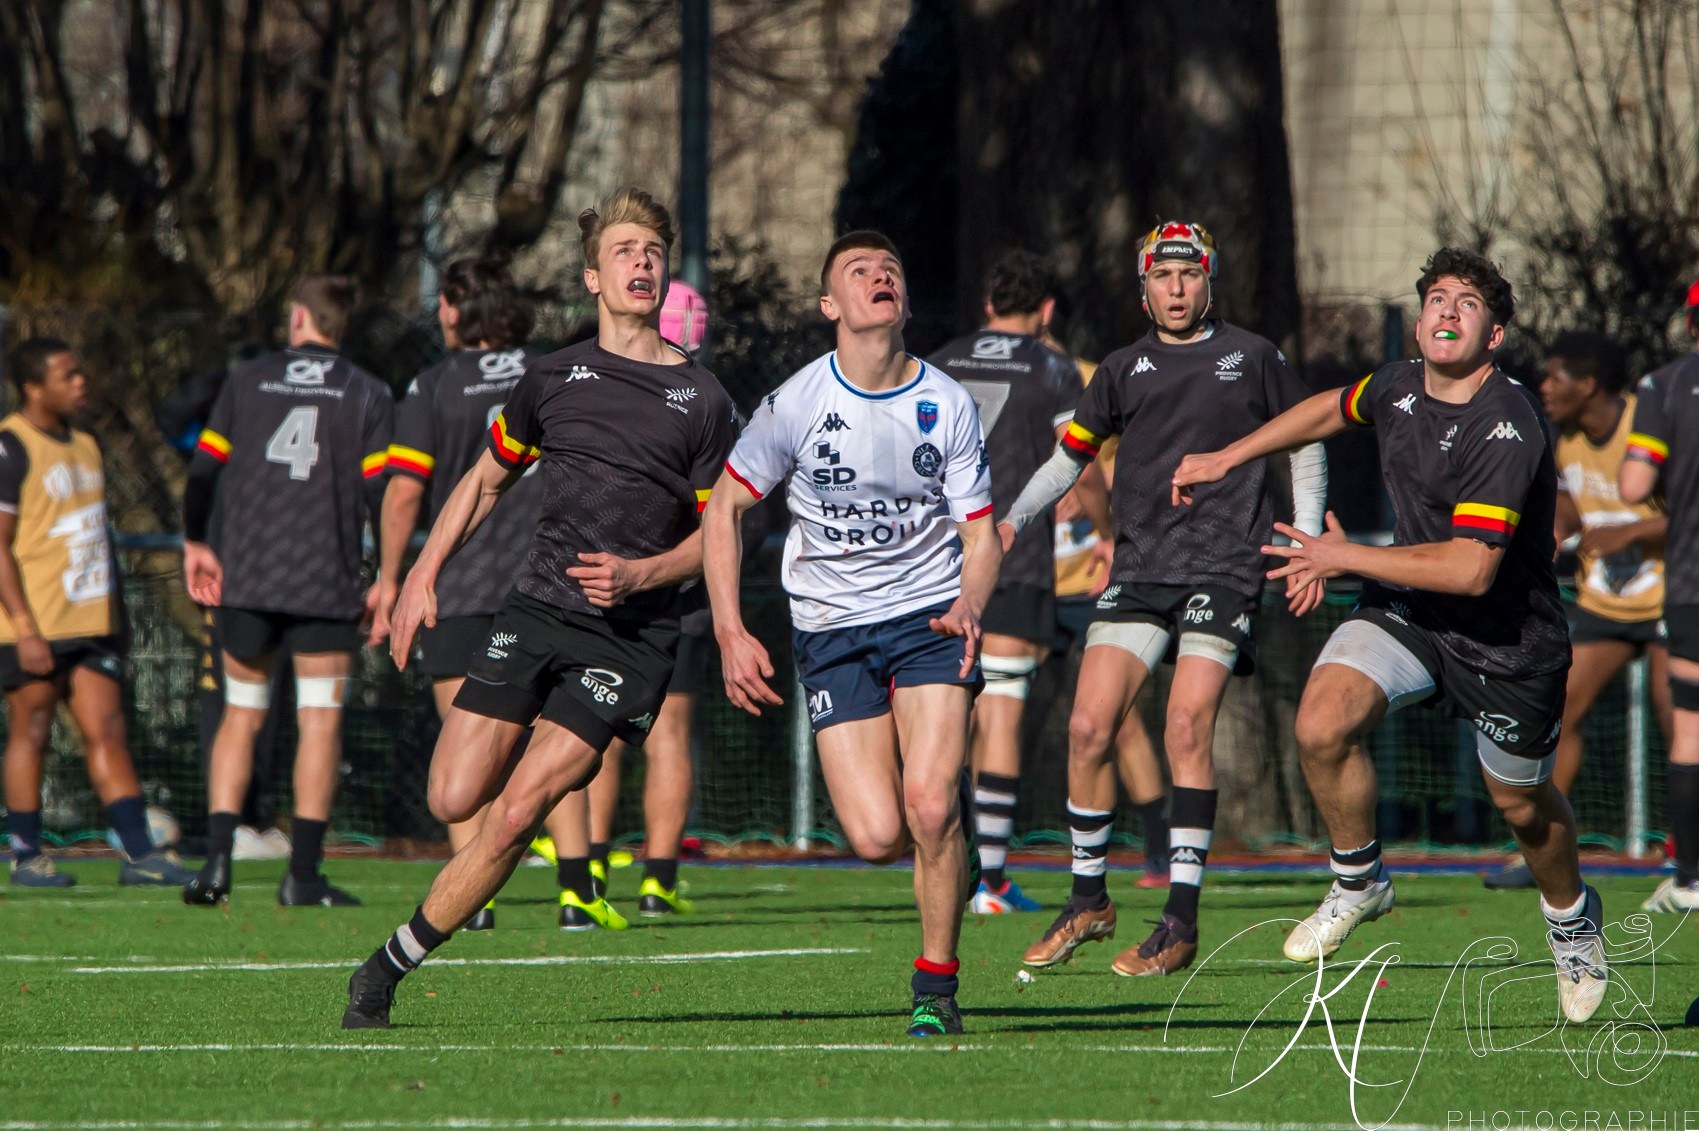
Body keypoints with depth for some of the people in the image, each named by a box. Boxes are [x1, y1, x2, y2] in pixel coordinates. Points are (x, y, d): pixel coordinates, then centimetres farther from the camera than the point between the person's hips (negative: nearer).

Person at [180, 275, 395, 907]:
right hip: (327, 585, -2)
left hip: (246, 579, 2)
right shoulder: (367, 395, 2)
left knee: (241, 716, 12)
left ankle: (217, 861, 0)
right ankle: (303, 874, -3)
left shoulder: (247, 380, 7)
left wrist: (195, 544, 21)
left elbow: (203, 470, 7)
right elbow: (382, 492, -4)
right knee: (320, 722, 3)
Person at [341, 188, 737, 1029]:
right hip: (535, 612, 3)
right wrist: (423, 574, 13)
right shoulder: (554, 376, 10)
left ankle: (390, 966, -4)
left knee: (515, 816, -13)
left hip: (630, 636, -3)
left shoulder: (701, 399, 1)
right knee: (454, 799, -9)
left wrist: (640, 574, -12)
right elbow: (487, 480, 23)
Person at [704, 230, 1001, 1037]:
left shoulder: (948, 405, -3)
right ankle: (951, 839, 26)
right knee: (876, 837, -12)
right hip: (832, 629, 0)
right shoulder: (797, 404, -7)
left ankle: (936, 986, -1)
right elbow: (724, 509, 3)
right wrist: (731, 634, -5)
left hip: (931, 616, 0)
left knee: (929, 809, -19)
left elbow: (980, 534, 2)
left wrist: (969, 607, -20)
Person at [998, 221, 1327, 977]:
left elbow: (1303, 441, 14)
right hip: (1138, 568, 3)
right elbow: (1071, 453, 21)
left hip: (1223, 568, -3)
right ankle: (1088, 900, 11)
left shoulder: (1251, 357, 6)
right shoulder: (1123, 371, 13)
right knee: (1089, 727, -6)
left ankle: (1181, 921, -11)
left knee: (1187, 729, -15)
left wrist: (1307, 545, 7)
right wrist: (1011, 522, 8)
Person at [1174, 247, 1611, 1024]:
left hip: (1507, 637, -5)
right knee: (1323, 722, -21)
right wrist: (1228, 458, 20)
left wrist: (1345, 557, -26)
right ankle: (1358, 881, 3)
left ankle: (1570, 916, 46)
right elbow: (1331, 409, 20)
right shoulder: (1398, 388, -5)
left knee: (1521, 804, 13)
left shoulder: (1507, 430, -28)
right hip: (1407, 608, 5)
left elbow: (1472, 568, -33)